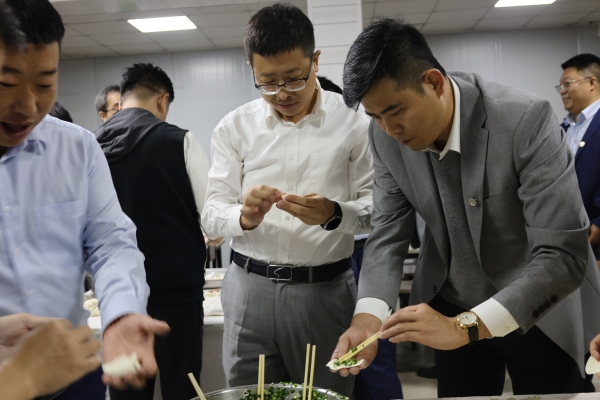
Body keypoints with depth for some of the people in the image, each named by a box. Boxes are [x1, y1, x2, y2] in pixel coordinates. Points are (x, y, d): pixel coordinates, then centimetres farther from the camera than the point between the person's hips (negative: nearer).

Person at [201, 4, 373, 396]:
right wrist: (244, 216, -22)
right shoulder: (234, 127, 1)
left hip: (325, 289, -1)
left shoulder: (353, 119, -3)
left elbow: (376, 207, -3)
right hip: (249, 287, 2)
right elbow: (211, 216, 0)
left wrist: (334, 214, -24)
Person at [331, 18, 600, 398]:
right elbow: (388, 235, -8)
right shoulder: (386, 136, -13)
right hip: (451, 309, 4)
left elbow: (563, 257, -29)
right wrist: (368, 316, -24)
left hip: (544, 313, -3)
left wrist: (465, 326, -37)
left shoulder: (526, 120, -28)